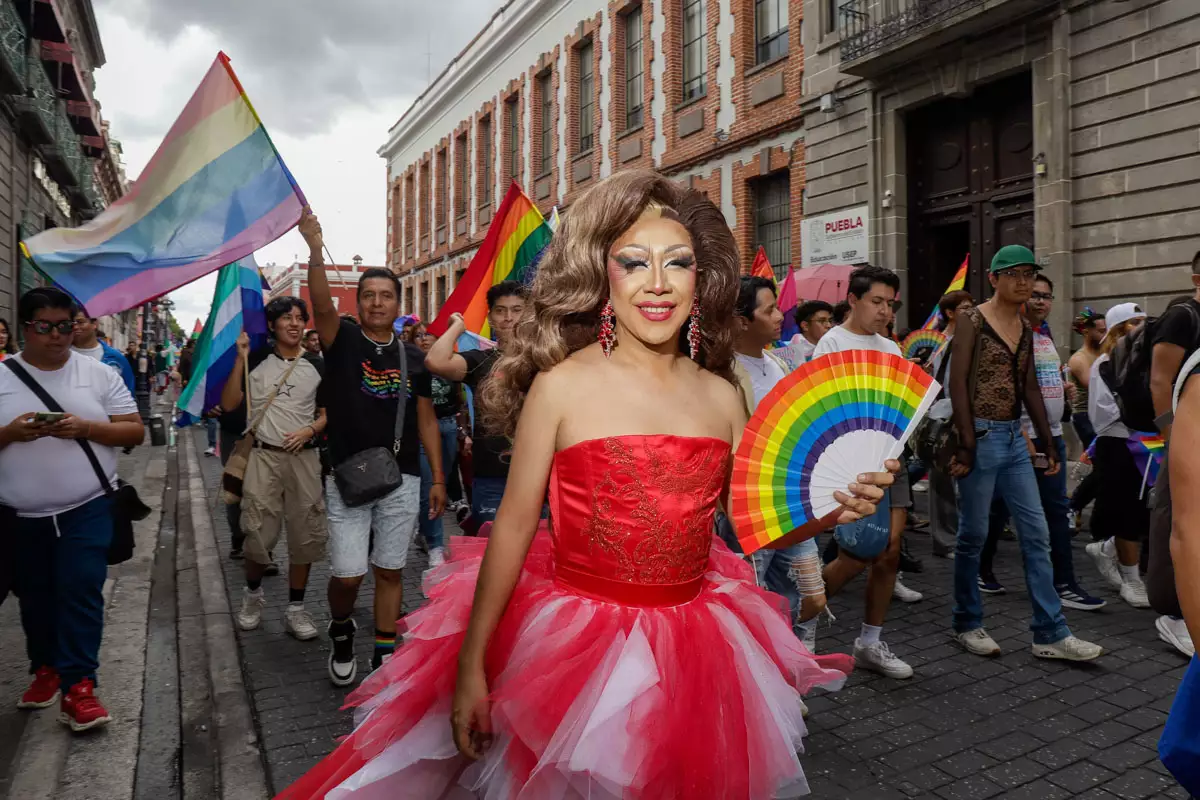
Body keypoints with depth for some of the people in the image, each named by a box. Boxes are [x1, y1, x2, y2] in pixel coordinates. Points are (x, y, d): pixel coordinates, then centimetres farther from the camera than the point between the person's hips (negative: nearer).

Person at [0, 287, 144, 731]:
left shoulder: (99, 373, -1)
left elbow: (134, 431, -2)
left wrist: (86, 428, -18)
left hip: (86, 509, -2)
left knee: (81, 592, -7)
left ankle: (77, 687, -1)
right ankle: (46, 668, 36)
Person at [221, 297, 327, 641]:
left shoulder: (315, 365, 6)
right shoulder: (256, 361, 2)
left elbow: (327, 412, 11)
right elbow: (229, 403, -4)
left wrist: (309, 430, -9)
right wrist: (240, 358, -11)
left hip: (304, 457, 2)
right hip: (264, 456, -1)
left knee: (305, 535, 4)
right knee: (258, 534, -1)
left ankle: (295, 608, 17)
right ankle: (253, 594, 28)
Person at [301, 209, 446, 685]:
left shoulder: (413, 358, 6)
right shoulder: (343, 341, -1)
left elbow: (426, 419, 9)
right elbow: (322, 306, -22)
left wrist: (438, 478, 5)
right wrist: (315, 251, -38)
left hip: (402, 481, 2)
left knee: (390, 572, 10)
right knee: (348, 575, -3)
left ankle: (384, 655, 25)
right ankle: (341, 630, 30)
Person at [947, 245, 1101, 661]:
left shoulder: (1026, 327, 14)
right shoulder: (973, 320, -7)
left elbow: (1030, 387, 17)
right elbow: (957, 383, -13)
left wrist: (1048, 443, 15)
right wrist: (967, 443, -18)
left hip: (1015, 437, 7)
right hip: (981, 435, -7)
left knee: (1036, 535, 6)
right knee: (974, 534, 3)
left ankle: (1050, 633, 14)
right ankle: (967, 624, 18)